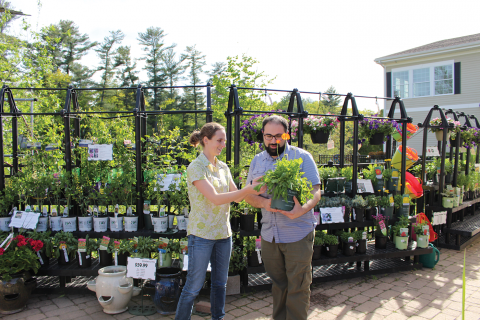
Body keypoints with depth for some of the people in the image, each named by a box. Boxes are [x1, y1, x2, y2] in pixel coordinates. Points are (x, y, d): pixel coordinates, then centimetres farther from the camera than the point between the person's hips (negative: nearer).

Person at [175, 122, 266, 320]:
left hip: (223, 233, 7)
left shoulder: (223, 167, 8)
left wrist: (253, 191, -14)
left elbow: (236, 197, 5)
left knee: (220, 283, 17)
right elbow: (215, 198, -22)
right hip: (202, 234, -6)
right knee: (194, 287, 3)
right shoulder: (196, 167, -13)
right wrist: (248, 189, -26)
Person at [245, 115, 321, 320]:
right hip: (269, 235, 4)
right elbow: (249, 195, 9)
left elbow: (315, 191, -9)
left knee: (298, 287, 4)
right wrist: (264, 202, -14)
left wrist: (302, 209, -30)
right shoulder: (257, 161, 8)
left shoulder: (302, 157, -5)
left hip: (298, 234, -4)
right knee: (278, 284, 18)